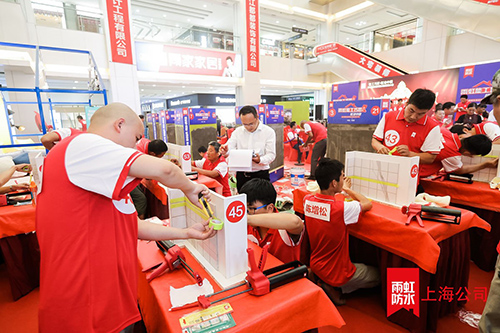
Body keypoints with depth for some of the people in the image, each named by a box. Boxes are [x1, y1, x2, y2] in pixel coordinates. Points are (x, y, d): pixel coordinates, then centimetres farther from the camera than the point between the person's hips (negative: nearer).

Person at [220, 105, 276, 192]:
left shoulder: (269, 132, -2)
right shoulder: (237, 132, 9)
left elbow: (271, 155, -7)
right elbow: (230, 148, 1)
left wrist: (260, 160, -28)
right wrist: (225, 151, -24)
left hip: (261, 175, -3)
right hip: (241, 175, 3)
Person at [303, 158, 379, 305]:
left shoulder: (307, 200, -13)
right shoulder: (342, 208, -32)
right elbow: (368, 204, -13)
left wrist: (342, 189, 13)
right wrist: (347, 189, 0)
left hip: (315, 266, 6)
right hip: (337, 274, -6)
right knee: (377, 275, 20)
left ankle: (326, 284, 15)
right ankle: (336, 288, 8)